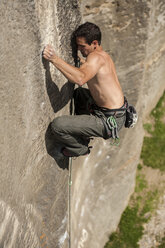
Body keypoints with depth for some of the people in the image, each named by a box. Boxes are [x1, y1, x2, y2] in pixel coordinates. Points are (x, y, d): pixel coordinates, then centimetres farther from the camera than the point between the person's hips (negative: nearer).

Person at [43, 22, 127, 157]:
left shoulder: (96, 57, -20)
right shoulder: (103, 55, 11)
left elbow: (80, 79, -42)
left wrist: (55, 59, -42)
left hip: (110, 121, -11)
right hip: (118, 112, 11)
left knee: (57, 125, -16)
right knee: (78, 92, 32)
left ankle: (81, 148, 13)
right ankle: (83, 133, 34)